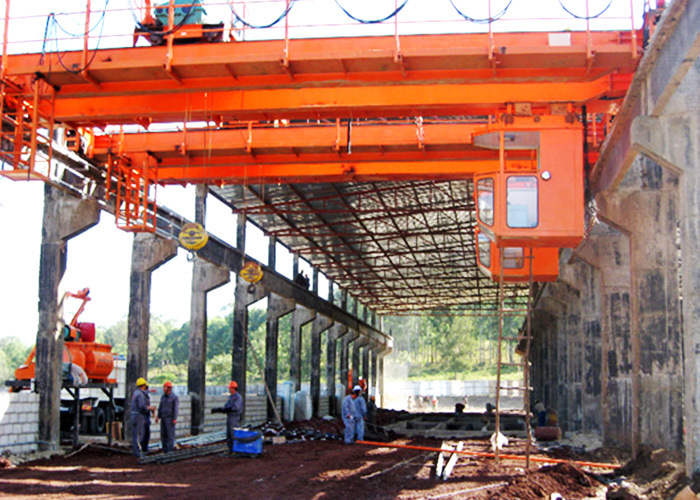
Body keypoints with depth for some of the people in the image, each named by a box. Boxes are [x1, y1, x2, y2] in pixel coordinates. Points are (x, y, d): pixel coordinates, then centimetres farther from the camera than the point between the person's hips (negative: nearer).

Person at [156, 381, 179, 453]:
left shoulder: (175, 398, -9)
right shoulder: (163, 397, 11)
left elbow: (175, 409, -13)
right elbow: (160, 407, 14)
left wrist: (175, 419, -19)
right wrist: (158, 416, 5)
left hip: (170, 419, -7)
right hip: (163, 418, 7)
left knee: (170, 434, -7)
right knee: (163, 434, 5)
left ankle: (170, 450, -4)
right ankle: (165, 449, 11)